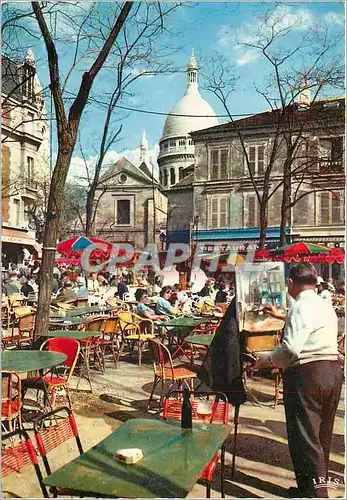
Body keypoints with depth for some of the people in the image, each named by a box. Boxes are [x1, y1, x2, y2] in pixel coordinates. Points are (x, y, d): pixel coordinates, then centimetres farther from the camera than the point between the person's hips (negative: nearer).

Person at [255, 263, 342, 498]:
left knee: (305, 437, -1)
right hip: (333, 371, 9)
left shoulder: (301, 306, -15)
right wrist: (281, 316, 41)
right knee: (323, 436, 19)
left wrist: (267, 359, -10)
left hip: (306, 374, -9)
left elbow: (291, 347, -25)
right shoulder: (326, 305, 13)